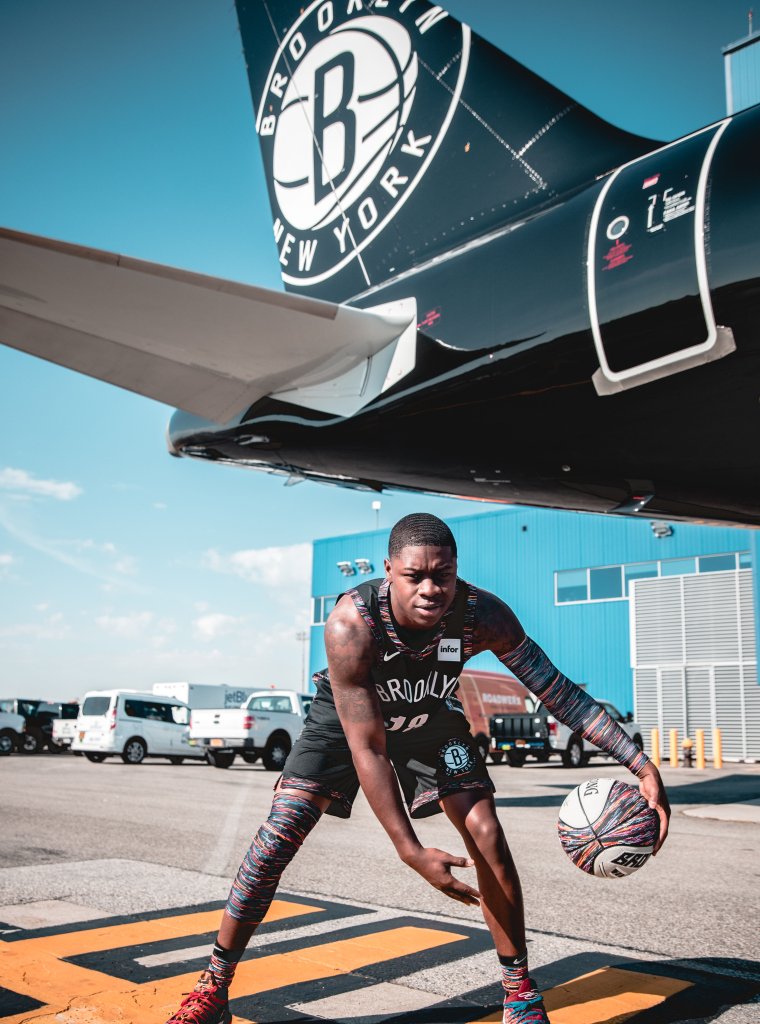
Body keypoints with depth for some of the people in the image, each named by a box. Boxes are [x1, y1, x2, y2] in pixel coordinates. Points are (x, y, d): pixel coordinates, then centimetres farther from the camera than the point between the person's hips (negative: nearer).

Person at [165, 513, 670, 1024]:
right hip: (346, 716, -2)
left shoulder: (482, 614, -33)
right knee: (276, 840, -12)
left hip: (432, 718, 2)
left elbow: (561, 693, -24)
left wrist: (643, 764, -29)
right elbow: (366, 748, -35)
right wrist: (411, 851, -36)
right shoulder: (351, 624, -40)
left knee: (487, 837, -10)